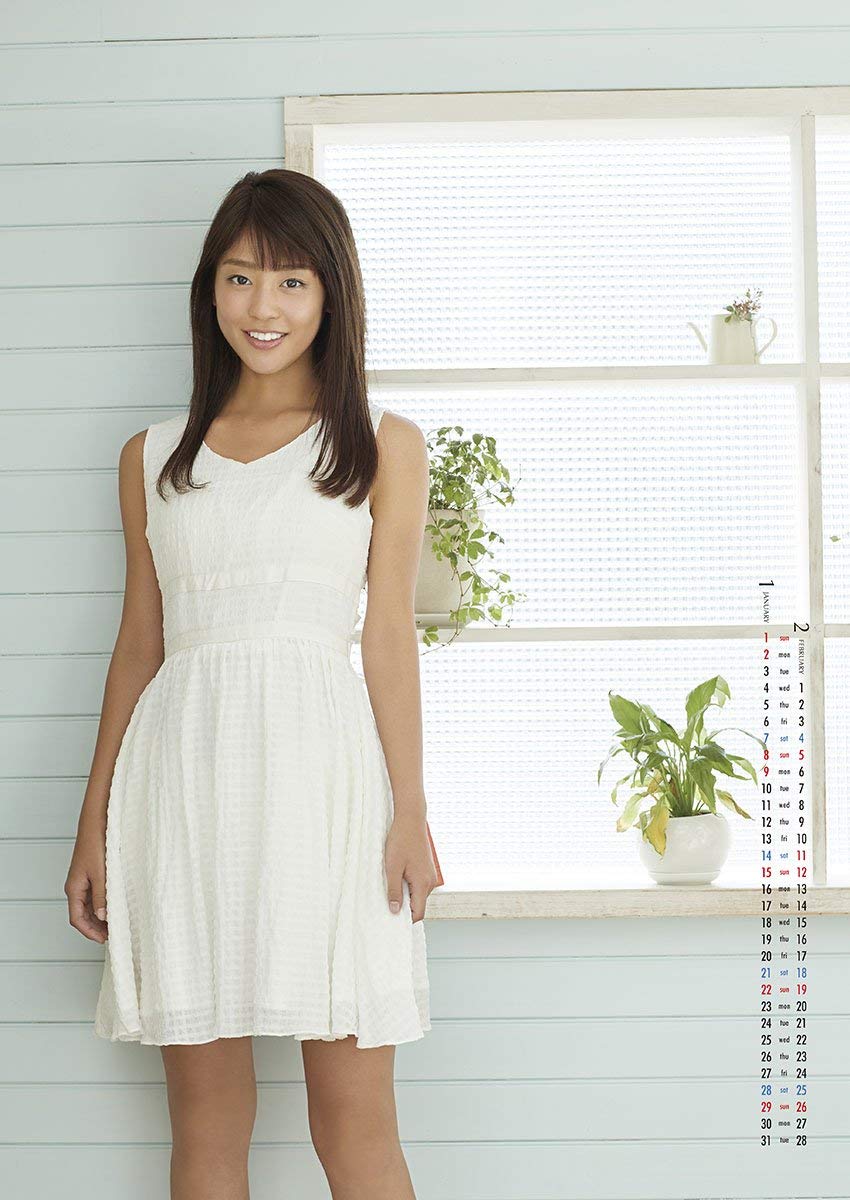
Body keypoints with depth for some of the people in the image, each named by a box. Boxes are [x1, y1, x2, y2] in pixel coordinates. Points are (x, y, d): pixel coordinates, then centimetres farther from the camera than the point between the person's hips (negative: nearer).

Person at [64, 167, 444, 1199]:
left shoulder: (383, 446, 8)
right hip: (184, 770, 3)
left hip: (320, 771, -2)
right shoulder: (154, 457, 15)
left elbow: (389, 636, 4)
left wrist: (409, 810, -4)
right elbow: (138, 645, 16)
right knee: (204, 1116, 6)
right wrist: (95, 824, 12)